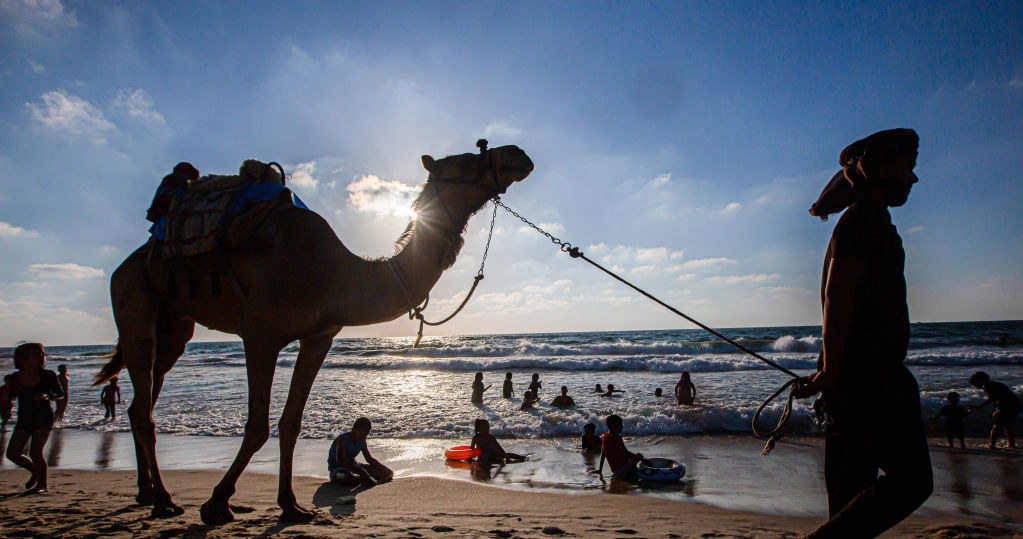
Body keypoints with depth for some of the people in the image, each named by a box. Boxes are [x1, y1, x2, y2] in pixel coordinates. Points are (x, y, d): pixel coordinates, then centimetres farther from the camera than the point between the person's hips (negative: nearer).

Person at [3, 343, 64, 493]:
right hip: (24, 419, 4)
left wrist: (47, 396, -18)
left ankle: (42, 484, 6)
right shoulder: (15, 377, -2)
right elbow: (13, 396, 12)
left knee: (35, 452, -12)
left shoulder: (48, 376, -7)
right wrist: (8, 386, -8)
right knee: (12, 454, 3)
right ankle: (35, 471, 29)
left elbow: (60, 394, 2)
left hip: (43, 419, -4)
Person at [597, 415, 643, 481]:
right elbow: (625, 452, -18)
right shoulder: (617, 437, -18)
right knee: (639, 456, 10)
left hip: (614, 470, 8)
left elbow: (602, 455, 13)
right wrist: (635, 455, 0)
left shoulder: (604, 437, 5)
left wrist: (600, 470, 21)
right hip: (623, 467, -8)